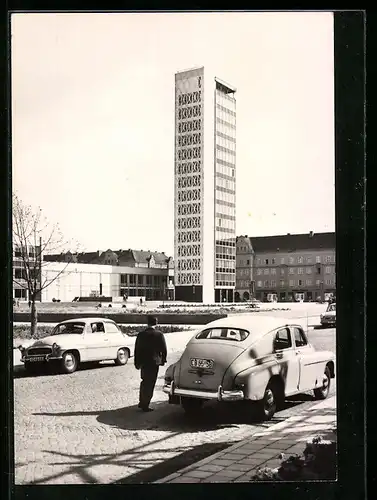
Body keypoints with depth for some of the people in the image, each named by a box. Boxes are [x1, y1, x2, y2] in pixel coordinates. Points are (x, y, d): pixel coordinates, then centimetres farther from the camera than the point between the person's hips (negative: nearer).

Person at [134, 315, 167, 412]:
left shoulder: (141, 334, 0)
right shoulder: (159, 334, -10)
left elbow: (137, 349, 3)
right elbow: (163, 349, -6)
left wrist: (137, 363, 11)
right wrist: (163, 360, 9)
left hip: (143, 362, 4)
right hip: (154, 362, -4)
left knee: (145, 381, 21)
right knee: (150, 383, 3)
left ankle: (142, 402, 28)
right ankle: (145, 405, 3)